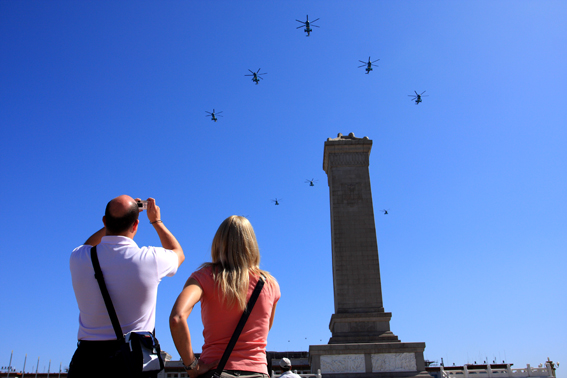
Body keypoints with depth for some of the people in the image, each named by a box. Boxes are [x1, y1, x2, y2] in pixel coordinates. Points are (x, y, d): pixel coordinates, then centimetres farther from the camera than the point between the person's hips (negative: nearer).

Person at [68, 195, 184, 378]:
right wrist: (156, 221, 24)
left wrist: (115, 218, 23)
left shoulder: (78, 258, -5)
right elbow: (178, 253, 14)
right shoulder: (150, 259, -12)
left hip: (88, 358, 3)